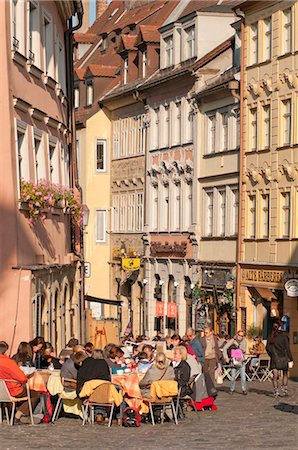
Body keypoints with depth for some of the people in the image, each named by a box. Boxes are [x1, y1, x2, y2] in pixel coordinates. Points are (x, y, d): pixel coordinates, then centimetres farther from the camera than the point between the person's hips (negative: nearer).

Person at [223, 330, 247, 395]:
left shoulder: (244, 341, 1)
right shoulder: (232, 341, -5)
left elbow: (244, 350, -11)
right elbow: (225, 348, -9)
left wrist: (237, 345, -21)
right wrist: (226, 357, -16)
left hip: (241, 361, 1)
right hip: (234, 361, -1)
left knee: (243, 375, -8)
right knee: (233, 376, -3)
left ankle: (244, 390, -1)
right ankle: (232, 389, 13)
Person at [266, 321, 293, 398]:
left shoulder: (271, 337, 3)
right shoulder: (284, 336, -7)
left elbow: (267, 348, 5)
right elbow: (287, 348, -9)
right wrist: (290, 359, -6)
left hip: (274, 358, 2)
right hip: (283, 358, -2)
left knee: (275, 376, 4)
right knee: (285, 375, 16)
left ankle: (276, 391, -4)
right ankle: (284, 391, 15)